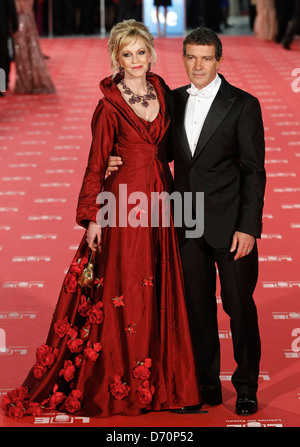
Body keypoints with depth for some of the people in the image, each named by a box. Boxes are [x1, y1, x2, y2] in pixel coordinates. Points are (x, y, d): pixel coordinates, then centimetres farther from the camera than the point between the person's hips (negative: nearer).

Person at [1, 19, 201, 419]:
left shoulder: (161, 91, 7)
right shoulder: (110, 105, -9)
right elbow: (96, 163, -8)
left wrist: (170, 192, 11)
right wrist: (92, 218, -9)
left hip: (159, 197, 6)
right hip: (124, 201, -6)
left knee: (160, 290, 9)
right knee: (123, 292, 0)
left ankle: (159, 379, 20)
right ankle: (119, 385, 11)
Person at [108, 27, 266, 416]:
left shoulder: (242, 105, -7)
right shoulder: (174, 101, 8)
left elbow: (254, 170, -8)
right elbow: (165, 150, 17)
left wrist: (248, 227, -13)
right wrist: (123, 163, -2)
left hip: (230, 224, -4)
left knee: (239, 305, 3)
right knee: (198, 306, 10)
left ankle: (246, 387, 18)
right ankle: (207, 385, 23)